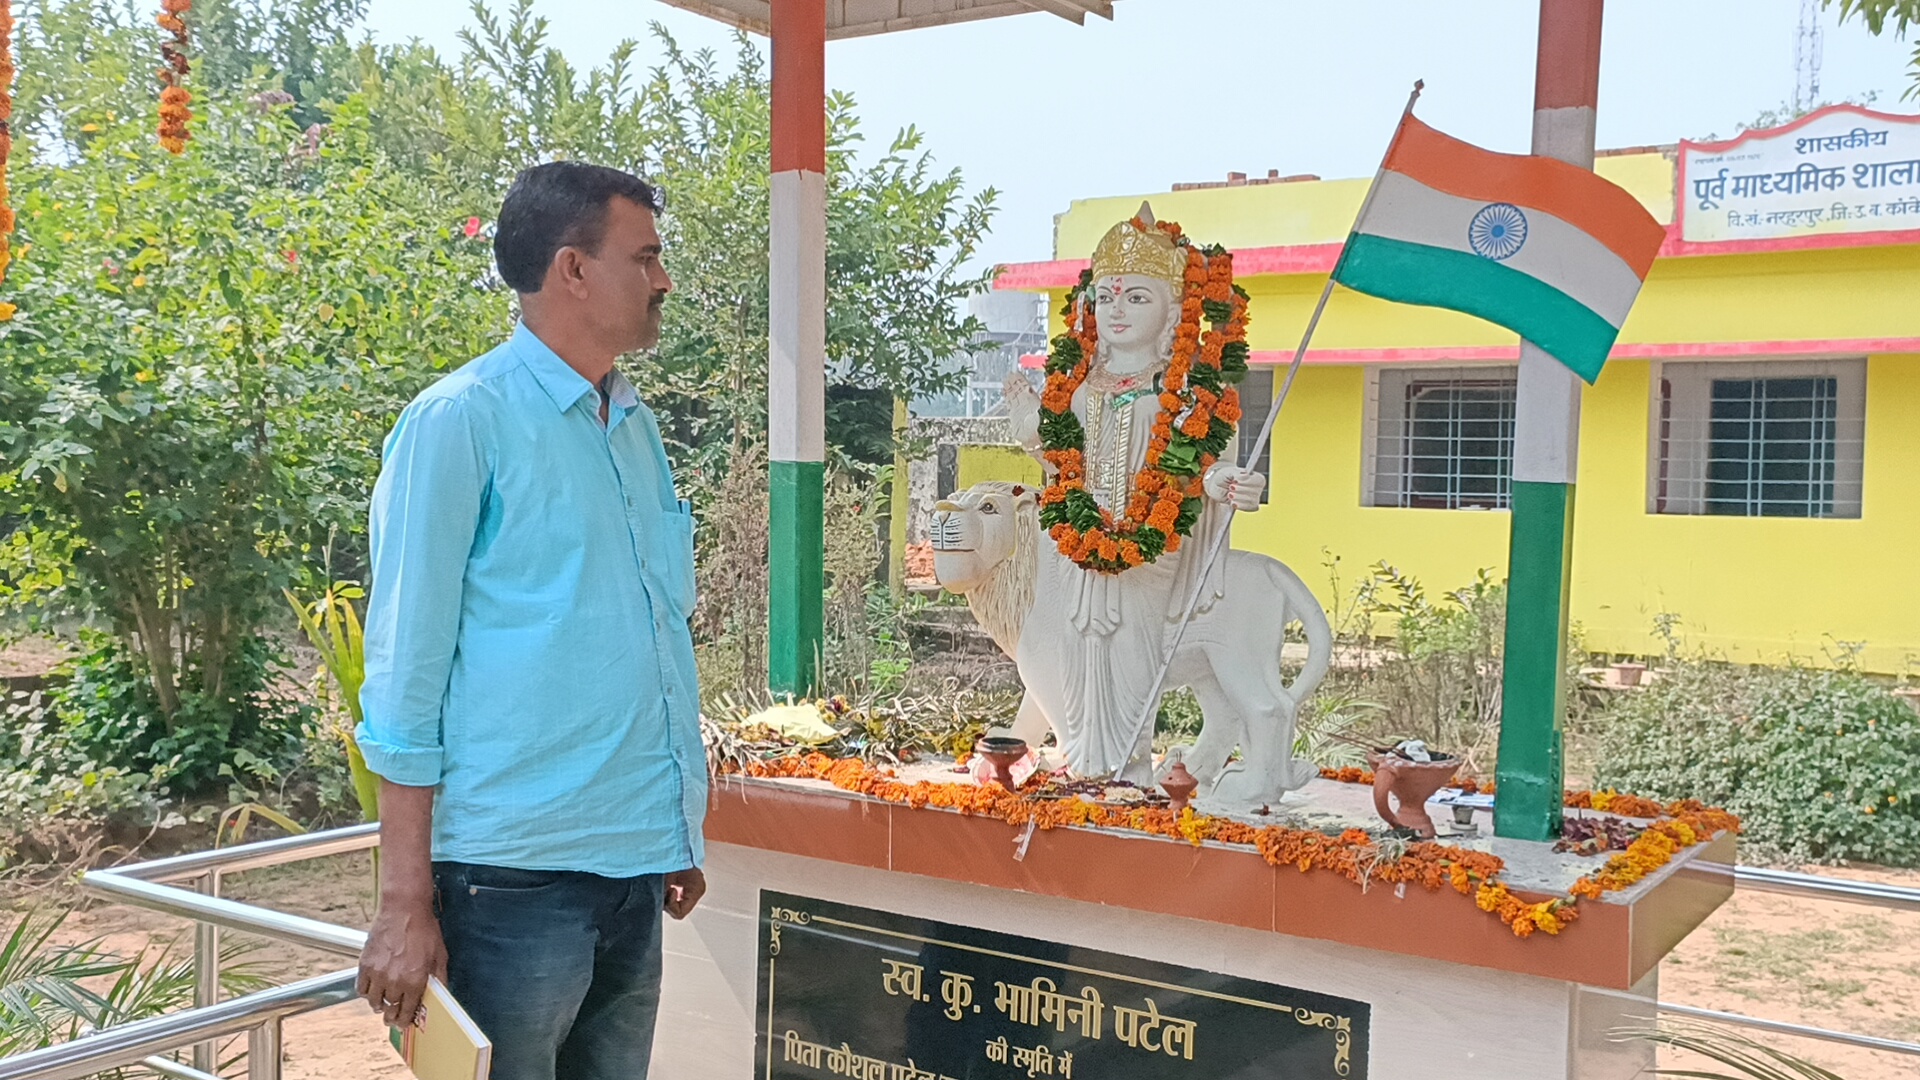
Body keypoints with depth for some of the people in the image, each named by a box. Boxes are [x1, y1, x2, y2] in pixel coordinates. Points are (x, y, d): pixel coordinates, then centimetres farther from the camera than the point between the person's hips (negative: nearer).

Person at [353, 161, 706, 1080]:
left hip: (636, 865, 7)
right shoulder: (461, 420, -8)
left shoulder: (636, 426, 12)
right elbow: (405, 670, -9)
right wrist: (406, 904, -11)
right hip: (516, 870, -6)